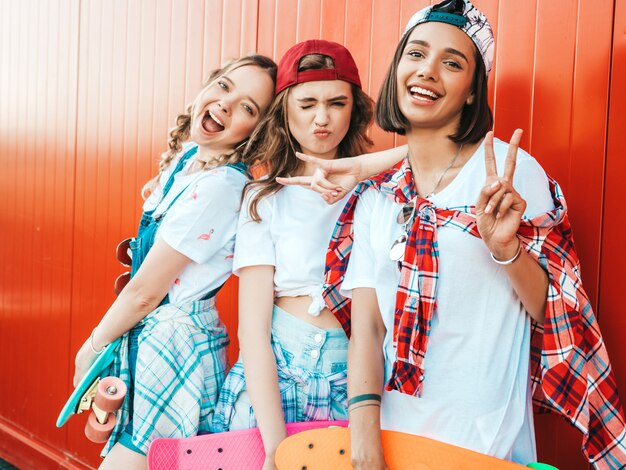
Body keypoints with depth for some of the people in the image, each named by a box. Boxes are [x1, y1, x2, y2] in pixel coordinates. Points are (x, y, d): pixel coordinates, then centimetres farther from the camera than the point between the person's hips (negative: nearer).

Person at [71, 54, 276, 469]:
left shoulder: (218, 186, -23)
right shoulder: (187, 159, 5)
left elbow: (145, 293, -16)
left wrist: (91, 350, -3)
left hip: (175, 348, -9)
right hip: (150, 339, 9)